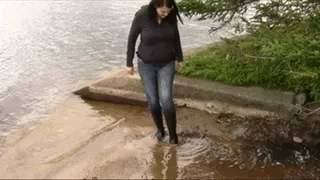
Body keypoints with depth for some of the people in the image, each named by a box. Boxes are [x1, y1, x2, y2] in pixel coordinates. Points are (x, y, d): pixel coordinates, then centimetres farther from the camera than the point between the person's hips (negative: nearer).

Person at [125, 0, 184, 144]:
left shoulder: (171, 16, -14)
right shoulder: (141, 15, -23)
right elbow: (132, 38, -9)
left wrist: (179, 59, 11)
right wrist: (129, 63, -3)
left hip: (166, 63, 1)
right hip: (146, 64, -1)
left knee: (166, 99, -10)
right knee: (153, 100, 5)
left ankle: (173, 134, 9)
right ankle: (159, 128, 32)